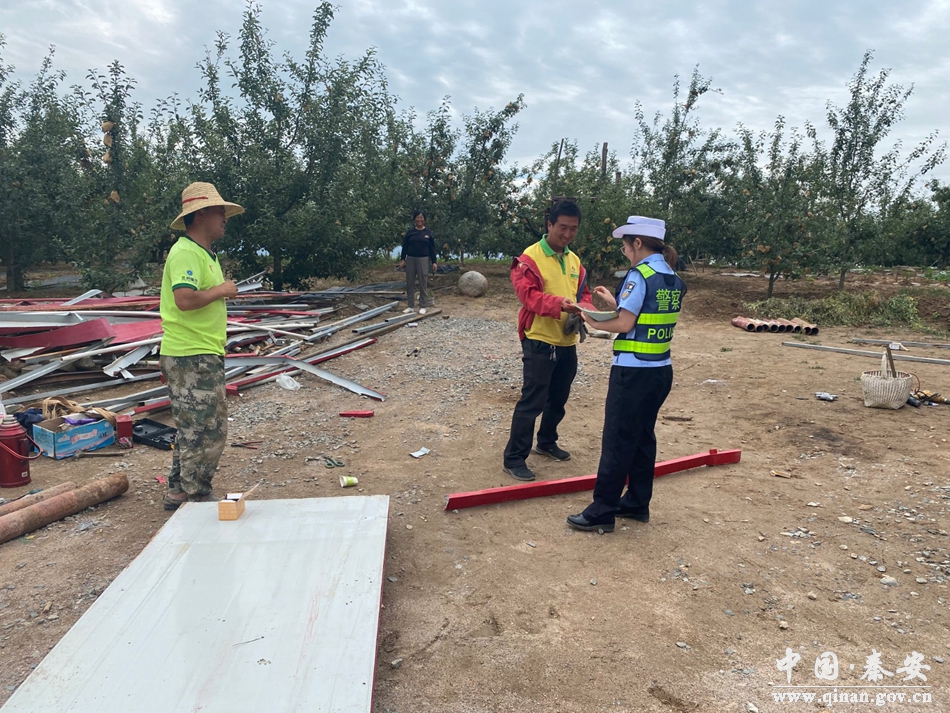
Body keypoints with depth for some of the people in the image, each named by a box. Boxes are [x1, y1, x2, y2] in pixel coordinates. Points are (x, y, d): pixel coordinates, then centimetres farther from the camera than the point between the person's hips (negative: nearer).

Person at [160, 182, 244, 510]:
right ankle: (196, 498, 9)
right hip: (192, 359, -11)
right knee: (203, 433, -3)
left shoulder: (204, 254, 18)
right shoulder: (185, 253, -16)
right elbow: (185, 299, -30)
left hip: (205, 357, 11)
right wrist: (222, 289, -16)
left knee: (194, 430, 19)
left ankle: (179, 493, 30)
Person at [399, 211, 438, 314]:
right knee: (410, 283, 4)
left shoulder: (428, 233, 2)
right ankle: (411, 306, 13)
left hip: (423, 260, -2)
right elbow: (405, 246, 5)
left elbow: (432, 248, 3)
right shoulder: (410, 232, 4)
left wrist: (434, 262, -2)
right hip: (410, 259, 2)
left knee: (423, 283, 0)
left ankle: (423, 306, 9)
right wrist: (402, 259, -2)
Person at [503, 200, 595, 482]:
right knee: (532, 401, -5)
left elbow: (584, 294, 13)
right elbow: (529, 294, -21)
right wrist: (560, 303, -36)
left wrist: (585, 309, -10)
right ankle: (514, 458, 5)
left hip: (567, 343, 7)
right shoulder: (530, 257, -12)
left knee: (558, 399, 19)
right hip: (539, 342, -7)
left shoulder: (574, 260, 11)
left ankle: (546, 442, 39)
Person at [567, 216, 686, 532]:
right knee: (643, 436, 16)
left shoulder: (639, 275, -14)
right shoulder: (673, 279, 11)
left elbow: (625, 324, -16)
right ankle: (637, 502, 25)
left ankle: (602, 511, 5)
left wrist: (594, 322, -1)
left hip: (633, 371, -8)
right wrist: (615, 302, 16)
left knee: (617, 440, -2)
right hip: (661, 370, 9)